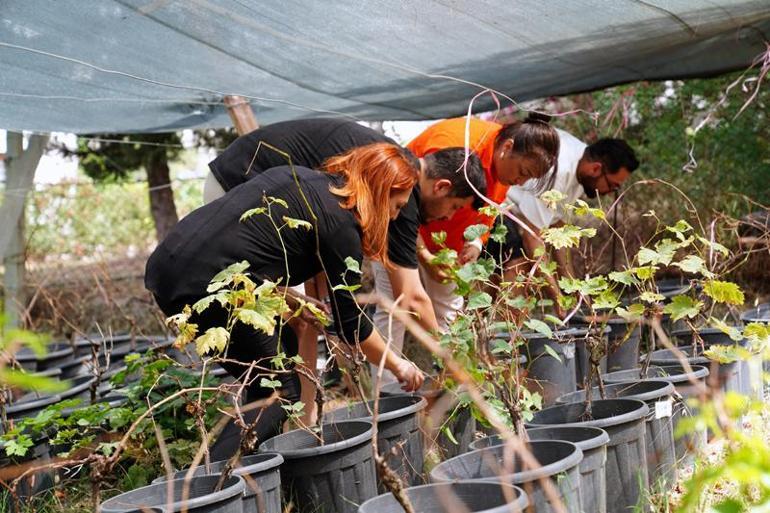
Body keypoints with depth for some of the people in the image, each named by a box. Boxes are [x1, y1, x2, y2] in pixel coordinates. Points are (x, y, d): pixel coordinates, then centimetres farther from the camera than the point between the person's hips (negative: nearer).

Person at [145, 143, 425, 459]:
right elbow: (350, 321, 2)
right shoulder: (340, 223, -4)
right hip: (206, 287, -9)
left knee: (283, 341, 21)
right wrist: (396, 364, 17)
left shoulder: (300, 178, 19)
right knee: (280, 393, 3)